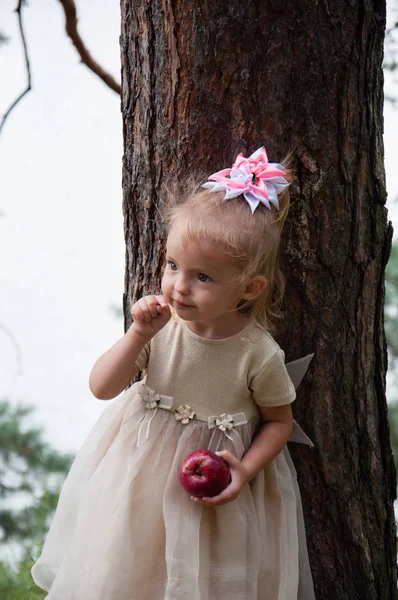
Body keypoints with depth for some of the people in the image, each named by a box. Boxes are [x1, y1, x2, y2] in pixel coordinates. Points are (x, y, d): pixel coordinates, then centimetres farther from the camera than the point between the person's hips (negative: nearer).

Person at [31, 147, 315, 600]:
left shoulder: (259, 354, -22)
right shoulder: (161, 324, -17)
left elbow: (279, 420, -5)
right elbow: (102, 387, -16)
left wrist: (246, 469, -21)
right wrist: (139, 335, -29)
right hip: (142, 475, 3)